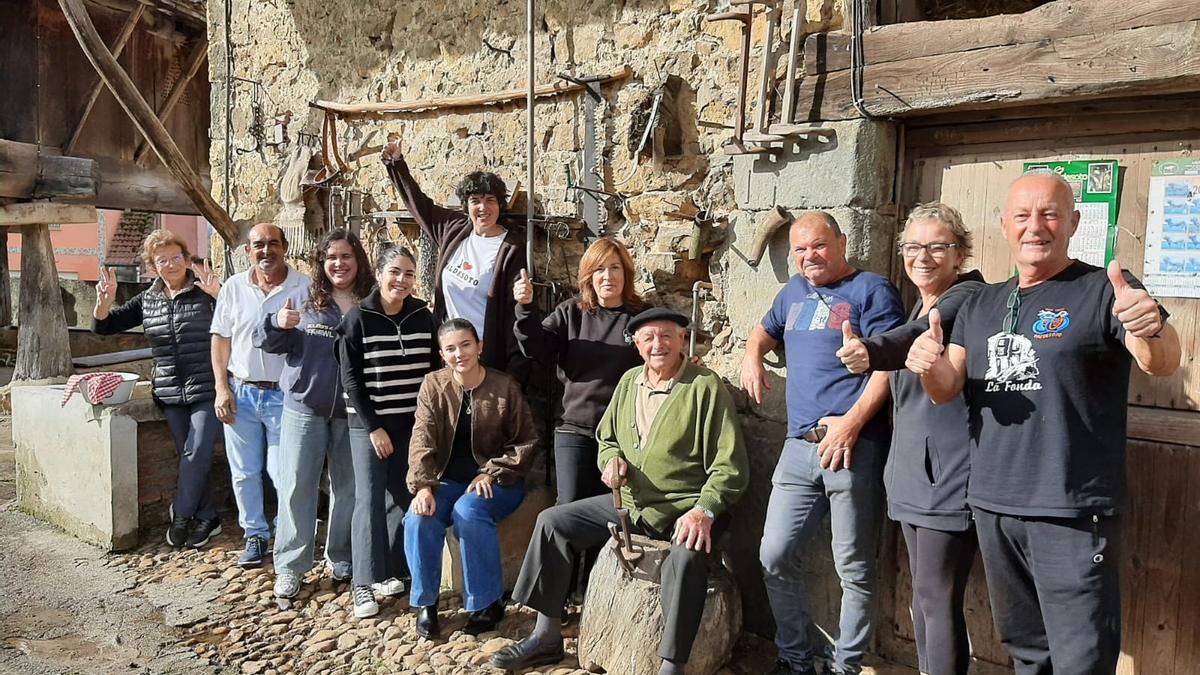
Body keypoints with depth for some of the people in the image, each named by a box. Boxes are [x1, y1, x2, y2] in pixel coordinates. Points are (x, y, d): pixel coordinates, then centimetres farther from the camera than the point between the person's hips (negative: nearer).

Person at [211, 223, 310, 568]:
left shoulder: (304, 288, -6)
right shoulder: (233, 287, 4)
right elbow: (221, 339, 7)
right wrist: (222, 388, 0)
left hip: (285, 395, -3)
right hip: (240, 393, 4)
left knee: (283, 473, 0)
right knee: (244, 472, 12)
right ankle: (255, 535, 28)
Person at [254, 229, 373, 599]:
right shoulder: (303, 297, 0)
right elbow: (267, 341, 1)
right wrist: (277, 323, -19)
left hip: (352, 412, 1)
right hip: (304, 406, 0)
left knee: (348, 486, 12)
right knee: (297, 485, 3)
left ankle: (341, 558, 29)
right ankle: (289, 566, 15)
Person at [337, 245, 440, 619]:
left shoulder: (423, 317, 4)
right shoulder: (358, 318, -6)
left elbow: (433, 371, 8)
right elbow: (350, 379, -7)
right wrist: (373, 427, -10)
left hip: (412, 423, 3)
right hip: (368, 424, -3)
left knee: (402, 498, 4)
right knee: (369, 500, -5)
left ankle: (390, 570, 18)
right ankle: (363, 582, 3)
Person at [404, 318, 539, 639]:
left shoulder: (505, 387, -8)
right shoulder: (433, 386, -1)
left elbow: (526, 441, -4)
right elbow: (422, 440, -10)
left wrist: (492, 473, -15)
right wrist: (423, 486, -25)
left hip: (496, 481, -2)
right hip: (449, 479, 3)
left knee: (468, 511, -32)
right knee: (419, 517, -25)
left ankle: (488, 602, -15)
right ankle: (425, 601, -4)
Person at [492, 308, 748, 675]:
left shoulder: (706, 387, -12)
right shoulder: (629, 382, 9)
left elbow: (729, 467, -15)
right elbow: (606, 438, 21)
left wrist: (704, 511, -29)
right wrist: (612, 459, -3)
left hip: (684, 509, -7)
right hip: (630, 502, 7)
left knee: (688, 555, -39)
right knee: (552, 521, 1)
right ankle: (547, 636, 10)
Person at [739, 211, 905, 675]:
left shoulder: (871, 290, -1)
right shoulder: (794, 291, 19)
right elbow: (765, 331, 36)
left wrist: (852, 422, -19)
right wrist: (752, 356, 14)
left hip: (854, 448, -6)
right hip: (799, 447, 6)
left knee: (854, 570, 3)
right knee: (774, 559, 6)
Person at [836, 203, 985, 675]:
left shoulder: (967, 298, -13)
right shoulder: (922, 305, 14)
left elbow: (920, 336, -37)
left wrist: (872, 352, -54)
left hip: (949, 477, -9)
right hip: (912, 473, 9)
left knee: (938, 599, -4)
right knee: (924, 594, 17)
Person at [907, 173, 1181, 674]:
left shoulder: (1103, 290, -5)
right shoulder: (980, 306, 11)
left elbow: (1163, 364, -19)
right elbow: (946, 392, 6)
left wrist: (1152, 328, -42)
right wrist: (930, 367, -17)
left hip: (1073, 511, -5)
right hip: (991, 506, 5)